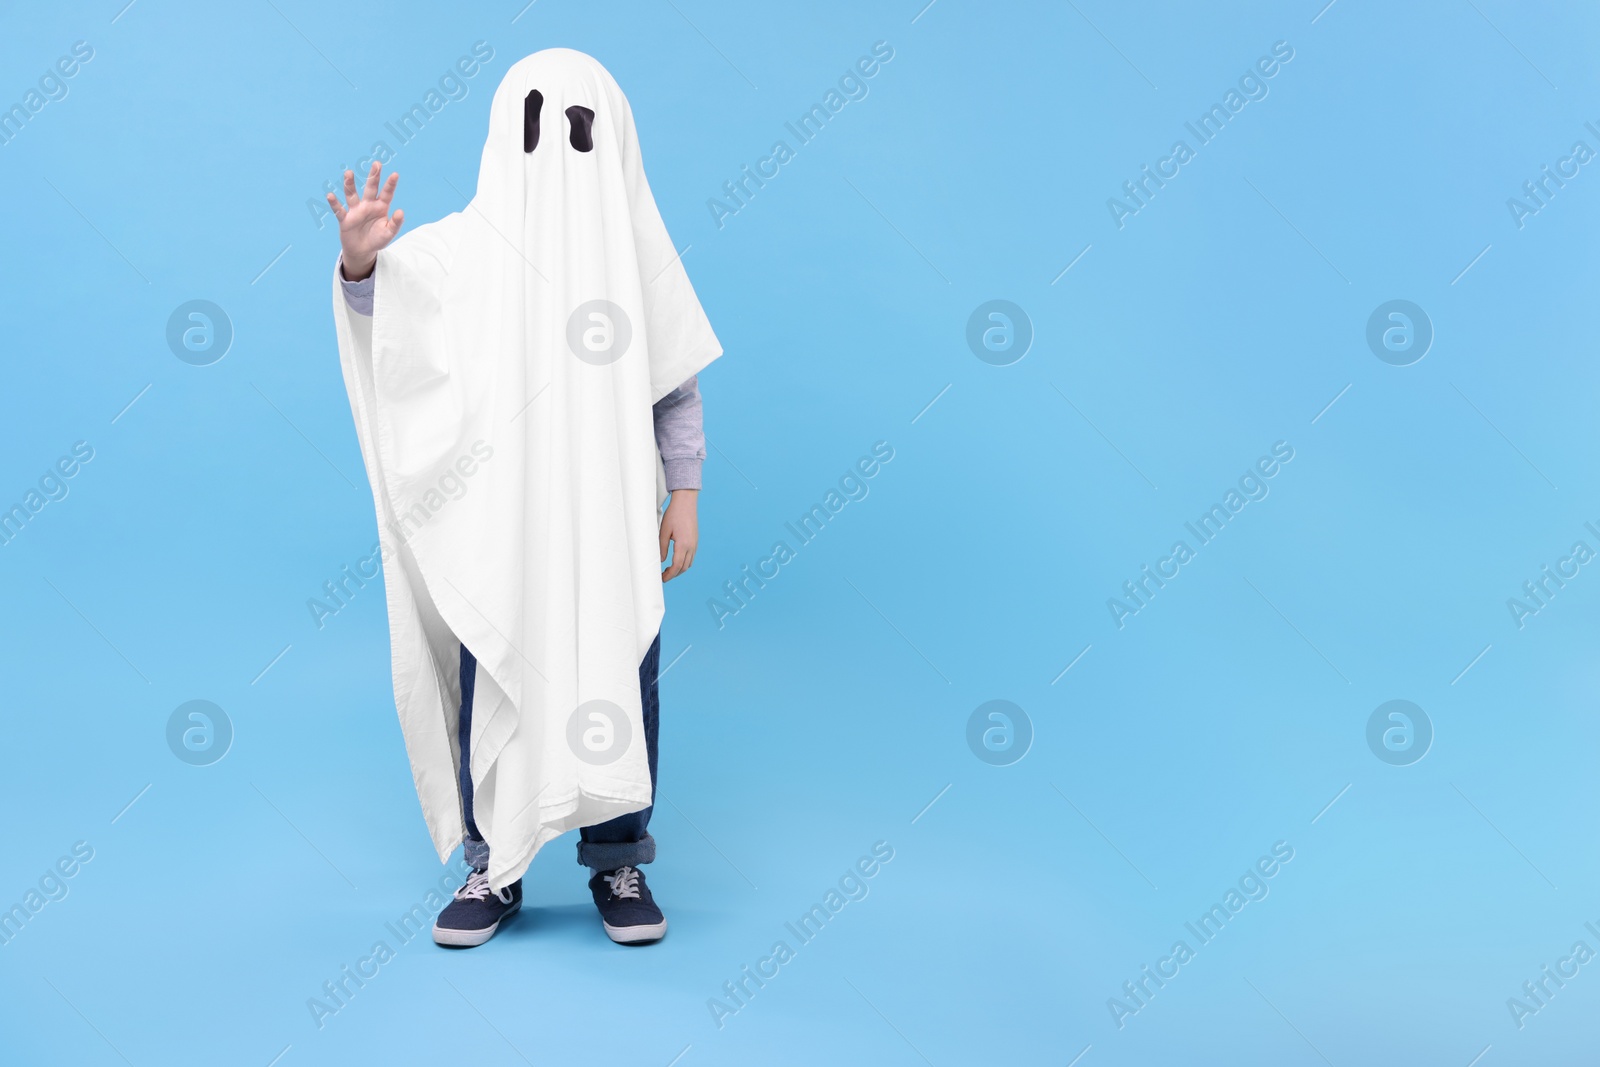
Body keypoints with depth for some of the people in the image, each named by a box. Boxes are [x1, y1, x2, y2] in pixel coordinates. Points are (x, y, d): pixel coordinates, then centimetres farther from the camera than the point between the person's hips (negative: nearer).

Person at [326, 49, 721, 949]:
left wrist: (685, 495, 2)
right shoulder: (465, 245, 4)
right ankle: (494, 872, 19)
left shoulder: (636, 245, 6)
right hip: (499, 514, 0)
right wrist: (360, 260, -34)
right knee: (494, 690, 5)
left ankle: (621, 866, 19)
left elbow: (680, 385, 7)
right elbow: (388, 302, -12)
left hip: (614, 515, 1)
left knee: (620, 688, 4)